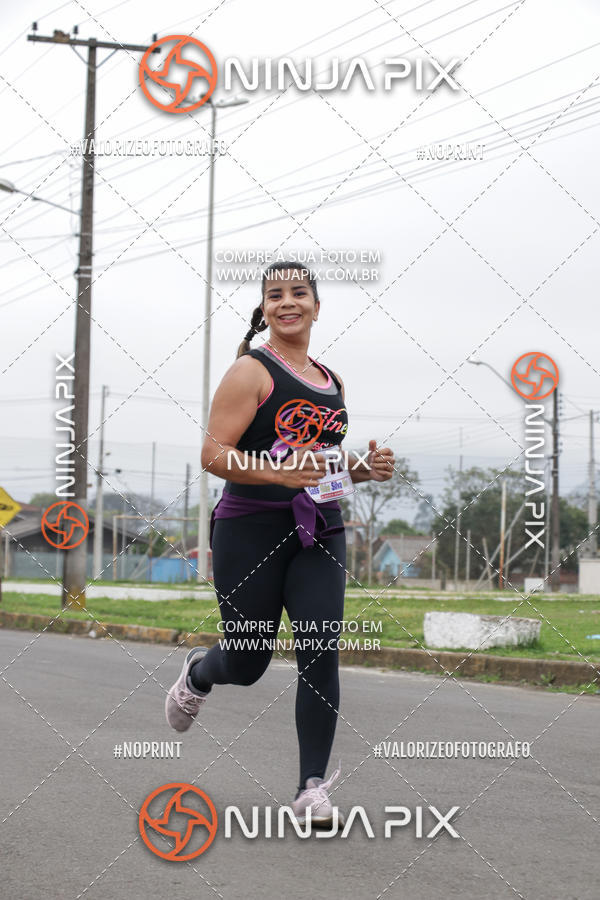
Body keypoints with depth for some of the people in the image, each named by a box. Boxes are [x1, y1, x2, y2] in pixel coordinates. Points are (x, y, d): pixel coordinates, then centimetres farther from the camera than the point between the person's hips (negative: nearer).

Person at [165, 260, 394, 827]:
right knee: (246, 663, 7)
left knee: (321, 653, -8)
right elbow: (213, 454, -13)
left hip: (319, 531, 5)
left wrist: (366, 468, 7)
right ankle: (197, 674, 44)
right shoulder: (251, 372, -6)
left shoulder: (331, 383, 15)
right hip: (251, 530, -5)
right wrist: (277, 471, -28)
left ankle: (312, 788, -1)